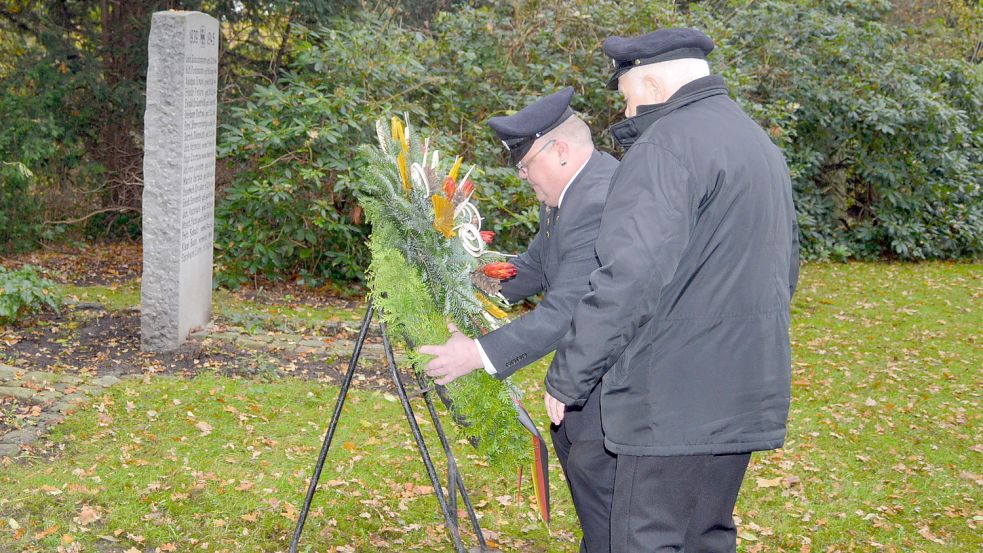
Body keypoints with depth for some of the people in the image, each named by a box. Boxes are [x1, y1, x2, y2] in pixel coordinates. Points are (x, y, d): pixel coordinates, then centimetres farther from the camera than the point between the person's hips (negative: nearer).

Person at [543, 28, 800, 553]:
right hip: (746, 396, 9)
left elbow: (630, 278, -22)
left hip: (676, 402, -9)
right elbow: (785, 265, 25)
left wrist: (566, 378, -15)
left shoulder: (666, 145, -13)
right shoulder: (761, 144, 18)